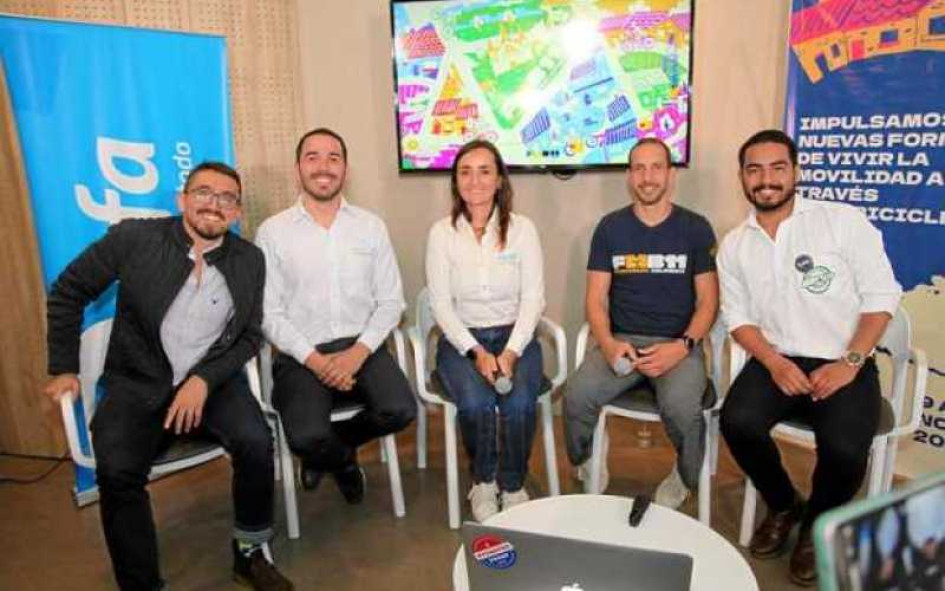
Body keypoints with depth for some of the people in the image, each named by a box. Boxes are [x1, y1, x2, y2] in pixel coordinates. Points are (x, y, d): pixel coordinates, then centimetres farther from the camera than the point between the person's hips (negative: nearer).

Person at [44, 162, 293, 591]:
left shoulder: (250, 260, 0)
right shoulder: (133, 238, -6)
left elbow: (249, 336, 3)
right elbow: (68, 292, 7)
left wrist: (204, 379, -12)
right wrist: (64, 368, 6)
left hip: (213, 379, 1)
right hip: (138, 383, 0)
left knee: (256, 443, -25)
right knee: (117, 472, -25)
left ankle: (250, 554, 1)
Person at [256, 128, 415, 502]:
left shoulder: (371, 226, 6)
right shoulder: (272, 232, 1)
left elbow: (391, 302, 3)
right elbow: (269, 313, -3)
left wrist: (358, 352, -12)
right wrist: (315, 359, -15)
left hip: (362, 348, 2)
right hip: (301, 355, -2)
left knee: (400, 411, -23)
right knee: (308, 437, -26)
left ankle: (333, 447, 13)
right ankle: (344, 458, 16)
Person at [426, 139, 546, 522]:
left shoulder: (522, 228, 1)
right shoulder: (441, 232, 1)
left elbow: (533, 298, -3)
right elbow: (441, 304, -3)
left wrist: (511, 352, -17)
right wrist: (476, 352, -16)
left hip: (515, 335, 1)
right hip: (461, 339, 0)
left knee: (519, 402, -28)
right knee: (476, 403, -28)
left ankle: (513, 486, 1)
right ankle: (483, 482, 3)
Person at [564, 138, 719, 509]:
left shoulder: (695, 228, 4)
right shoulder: (610, 227, 7)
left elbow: (707, 301, 2)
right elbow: (596, 298, 4)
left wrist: (683, 346, -15)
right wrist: (608, 343, -15)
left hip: (678, 343, -1)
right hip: (622, 340, 1)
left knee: (681, 407, -32)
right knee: (577, 396, -26)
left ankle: (686, 479, 3)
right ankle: (587, 466, 7)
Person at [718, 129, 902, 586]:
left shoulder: (843, 220, -3)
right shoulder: (734, 245, 8)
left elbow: (882, 296, -4)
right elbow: (739, 318, 6)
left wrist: (850, 363, -15)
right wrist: (774, 363, -11)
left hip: (844, 365, -2)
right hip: (777, 362, 3)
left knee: (844, 450, -28)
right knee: (738, 423, -25)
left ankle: (817, 525, 9)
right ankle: (783, 505, 9)